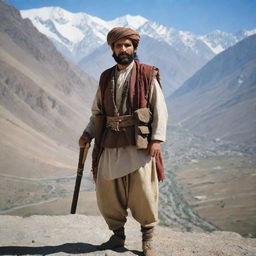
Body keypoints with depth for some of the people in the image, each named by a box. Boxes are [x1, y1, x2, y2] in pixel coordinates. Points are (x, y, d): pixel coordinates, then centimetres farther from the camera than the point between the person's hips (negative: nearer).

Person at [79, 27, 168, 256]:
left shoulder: (147, 75, 3)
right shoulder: (105, 78, 16)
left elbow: (160, 110, -1)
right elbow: (97, 111, 20)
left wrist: (157, 138, -11)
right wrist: (88, 133, 4)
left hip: (139, 143, -4)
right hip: (110, 145, 4)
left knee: (143, 192, -4)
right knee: (107, 193, 6)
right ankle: (118, 235, 24)